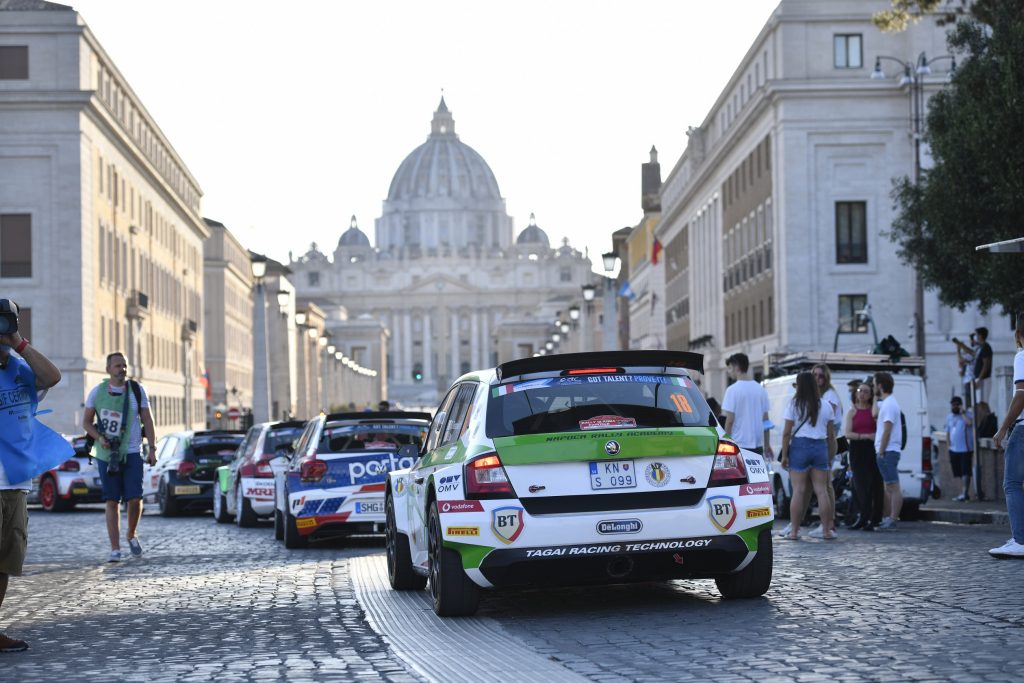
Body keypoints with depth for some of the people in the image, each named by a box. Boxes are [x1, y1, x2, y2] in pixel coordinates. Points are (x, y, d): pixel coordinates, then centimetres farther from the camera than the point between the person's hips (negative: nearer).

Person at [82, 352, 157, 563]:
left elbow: (147, 420, 5)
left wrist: (152, 449, -2)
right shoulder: (97, 392, 3)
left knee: (134, 498, -9)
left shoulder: (136, 390, 3)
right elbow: (86, 422, 8)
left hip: (132, 453, 0)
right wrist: (100, 438, -11)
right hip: (106, 455, 0)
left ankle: (132, 535, 19)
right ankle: (115, 549, 1)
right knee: (112, 502, -1)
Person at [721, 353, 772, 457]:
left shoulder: (733, 390, -10)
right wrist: (766, 445, 19)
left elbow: (729, 420, -13)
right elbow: (765, 420, 13)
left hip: (739, 444, -6)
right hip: (758, 445, 6)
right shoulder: (761, 390, 9)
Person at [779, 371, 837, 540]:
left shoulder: (794, 404, -1)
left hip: (799, 446, -3)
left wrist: (784, 455, 0)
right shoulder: (826, 405, 9)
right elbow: (831, 435, 11)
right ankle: (827, 530, 6)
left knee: (798, 491, -3)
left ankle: (793, 531, -2)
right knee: (821, 490, 5)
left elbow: (787, 432, -4)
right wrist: (831, 456, 18)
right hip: (820, 446, 3)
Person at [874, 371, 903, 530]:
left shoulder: (889, 404, -14)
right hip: (887, 452, 11)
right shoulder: (886, 402, 17)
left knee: (893, 487, -11)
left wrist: (881, 451, -18)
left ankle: (892, 520, -13)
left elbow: (887, 430, -19)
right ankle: (886, 519, 18)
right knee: (889, 487, 13)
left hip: (887, 451, -11)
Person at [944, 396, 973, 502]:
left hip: (965, 449, -7)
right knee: (958, 473, 11)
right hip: (954, 449, 7)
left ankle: (965, 493, -12)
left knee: (965, 472, -10)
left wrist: (962, 412, -18)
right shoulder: (949, 417, 15)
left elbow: (969, 422, -27)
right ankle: (964, 492, 20)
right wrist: (949, 444, 14)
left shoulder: (966, 415, -4)